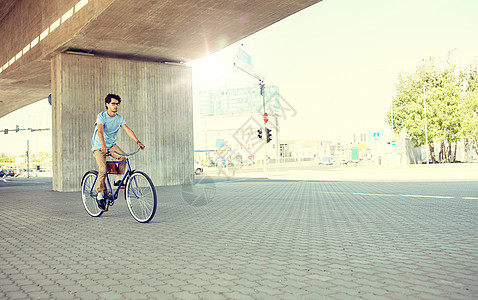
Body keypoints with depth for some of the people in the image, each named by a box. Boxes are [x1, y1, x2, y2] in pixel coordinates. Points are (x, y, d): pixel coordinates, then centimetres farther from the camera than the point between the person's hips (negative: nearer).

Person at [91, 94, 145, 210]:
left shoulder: (119, 118, -2)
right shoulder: (101, 116, -17)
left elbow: (128, 130, -12)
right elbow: (100, 131, -32)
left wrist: (138, 141, -28)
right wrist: (103, 146, -49)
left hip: (111, 144, 4)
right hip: (98, 146, -4)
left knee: (123, 157, -25)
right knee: (103, 169, -19)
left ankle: (118, 180, -5)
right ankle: (100, 195, -5)